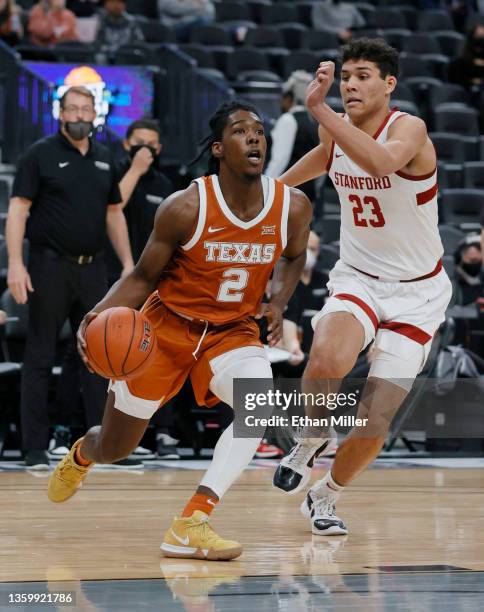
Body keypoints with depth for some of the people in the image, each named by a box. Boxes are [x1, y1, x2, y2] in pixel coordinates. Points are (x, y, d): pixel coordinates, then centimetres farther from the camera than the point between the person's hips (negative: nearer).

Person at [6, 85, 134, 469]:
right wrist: (15, 264, -18)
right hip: (50, 267, -5)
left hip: (92, 268, 5)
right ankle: (35, 448, 4)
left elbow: (114, 214, 18)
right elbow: (18, 209, -9)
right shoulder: (40, 154, -4)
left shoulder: (104, 160, 11)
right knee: (40, 358, 1)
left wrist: (128, 263, 11)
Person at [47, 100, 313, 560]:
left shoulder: (293, 207, -14)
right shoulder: (186, 208, -22)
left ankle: (190, 526, -30)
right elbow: (144, 277, -9)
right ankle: (82, 452, 52)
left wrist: (278, 303, -8)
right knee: (113, 450, 10)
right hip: (167, 326, -2)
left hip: (233, 331, 2)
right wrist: (100, 313, -27)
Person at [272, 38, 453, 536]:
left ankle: (325, 497, 23)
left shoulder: (409, 129, -20)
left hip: (417, 292, -3)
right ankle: (312, 435, -1)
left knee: (374, 421, -5)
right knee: (328, 357, -32)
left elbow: (381, 162, -45)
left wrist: (319, 111, -48)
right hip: (358, 277, 3)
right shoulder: (337, 128, -2)